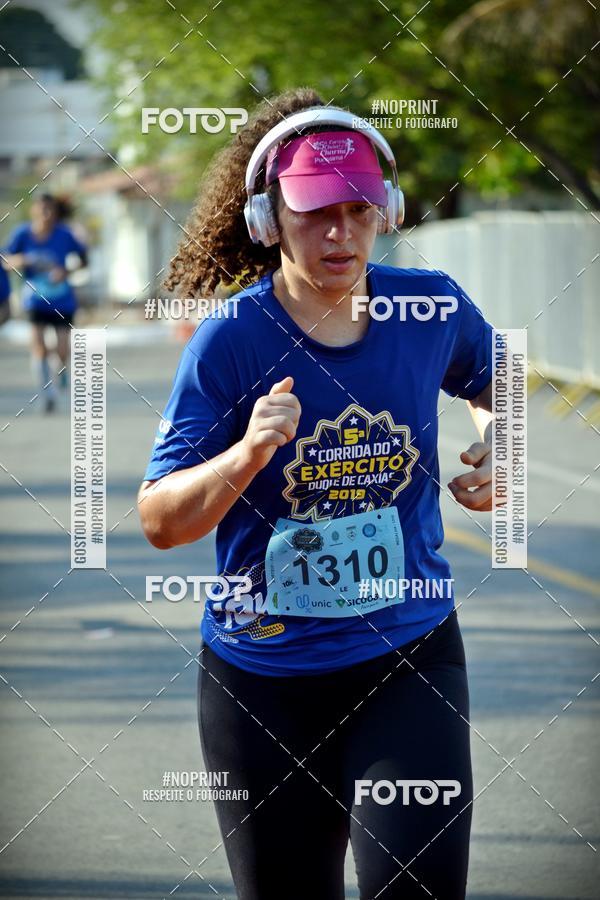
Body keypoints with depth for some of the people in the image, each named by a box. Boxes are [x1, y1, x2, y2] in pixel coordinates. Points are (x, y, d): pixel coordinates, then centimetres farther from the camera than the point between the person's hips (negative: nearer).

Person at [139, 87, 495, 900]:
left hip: (409, 657, 1)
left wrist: (497, 442, 0)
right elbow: (160, 521, -12)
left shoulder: (432, 308, -3)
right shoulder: (230, 339, -12)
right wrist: (249, 453, -28)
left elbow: (494, 383, 22)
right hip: (263, 673, -1)